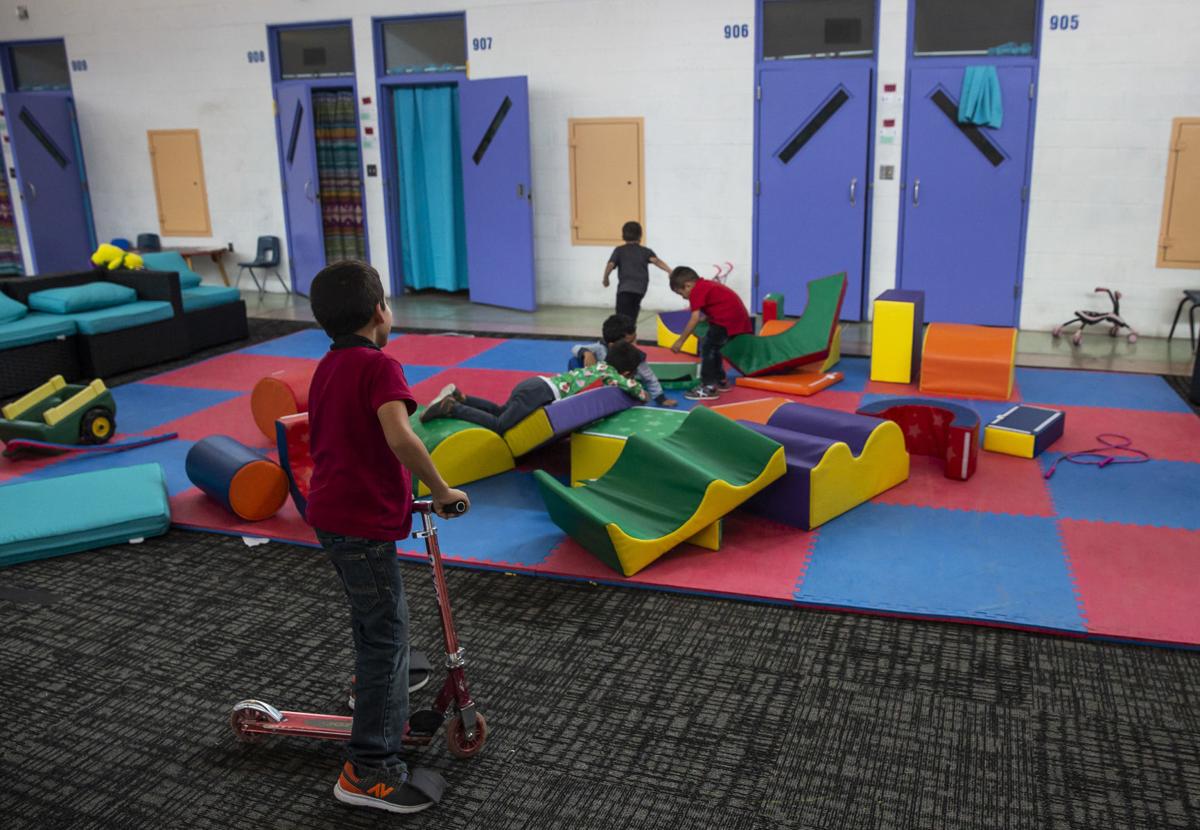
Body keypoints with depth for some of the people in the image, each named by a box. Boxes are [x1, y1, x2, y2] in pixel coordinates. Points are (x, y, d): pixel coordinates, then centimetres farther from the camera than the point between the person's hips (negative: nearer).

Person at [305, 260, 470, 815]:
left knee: (373, 619, 30)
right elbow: (400, 438, -32)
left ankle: (376, 689, 54)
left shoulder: (327, 367, 13)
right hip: (363, 522, -10)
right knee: (387, 634, -3)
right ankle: (370, 771, 1)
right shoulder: (379, 365, -17)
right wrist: (441, 491, -21)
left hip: (331, 513, 10)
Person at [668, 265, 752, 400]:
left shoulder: (696, 291, -9)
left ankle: (708, 388, -8)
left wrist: (680, 341, -12)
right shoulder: (706, 285, 22)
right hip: (739, 318, 10)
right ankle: (721, 381, 33)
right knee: (713, 347, 22)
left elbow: (695, 319, -15)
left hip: (727, 320, -10)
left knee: (707, 348, -6)